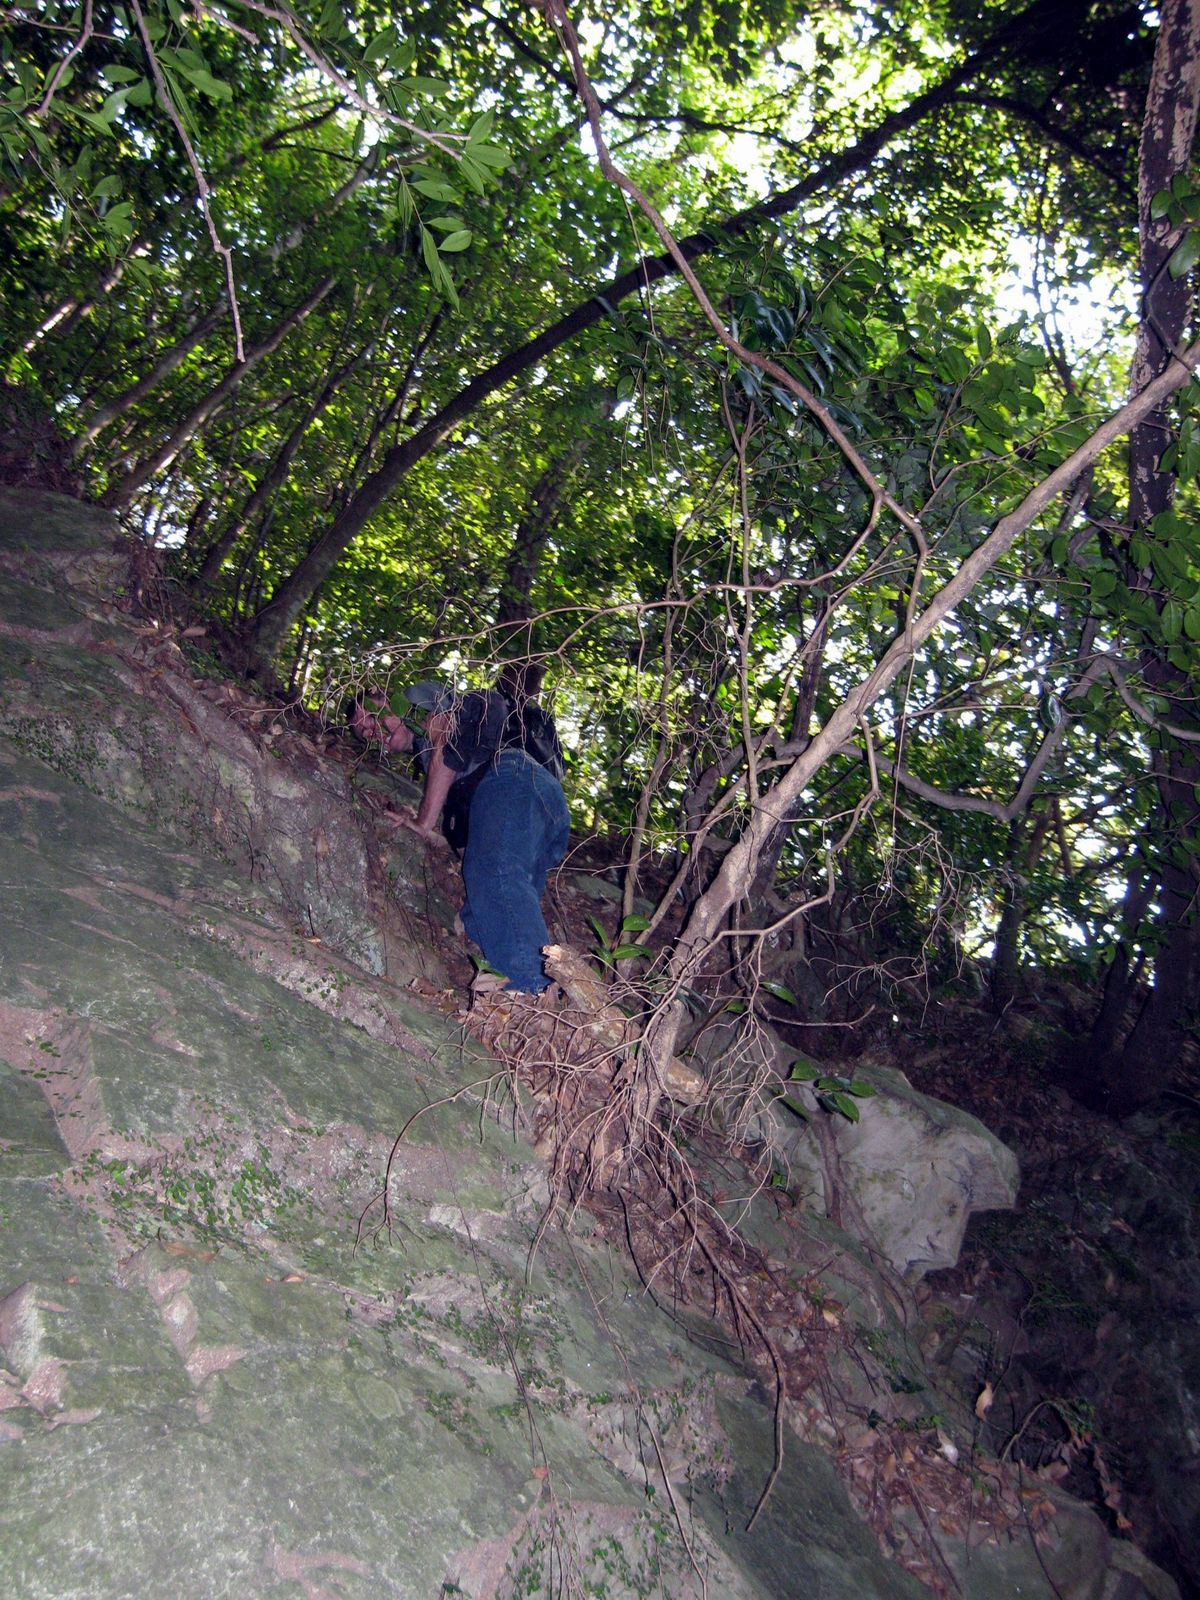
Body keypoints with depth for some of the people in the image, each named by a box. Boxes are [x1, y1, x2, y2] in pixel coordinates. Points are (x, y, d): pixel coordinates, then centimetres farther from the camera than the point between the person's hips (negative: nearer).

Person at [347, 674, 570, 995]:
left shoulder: (421, 696, 24)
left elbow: (448, 746, 2)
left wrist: (424, 821, 4)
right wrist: (430, 834, 20)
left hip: (512, 777, -9)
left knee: (495, 880, -31)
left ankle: (531, 995, -52)